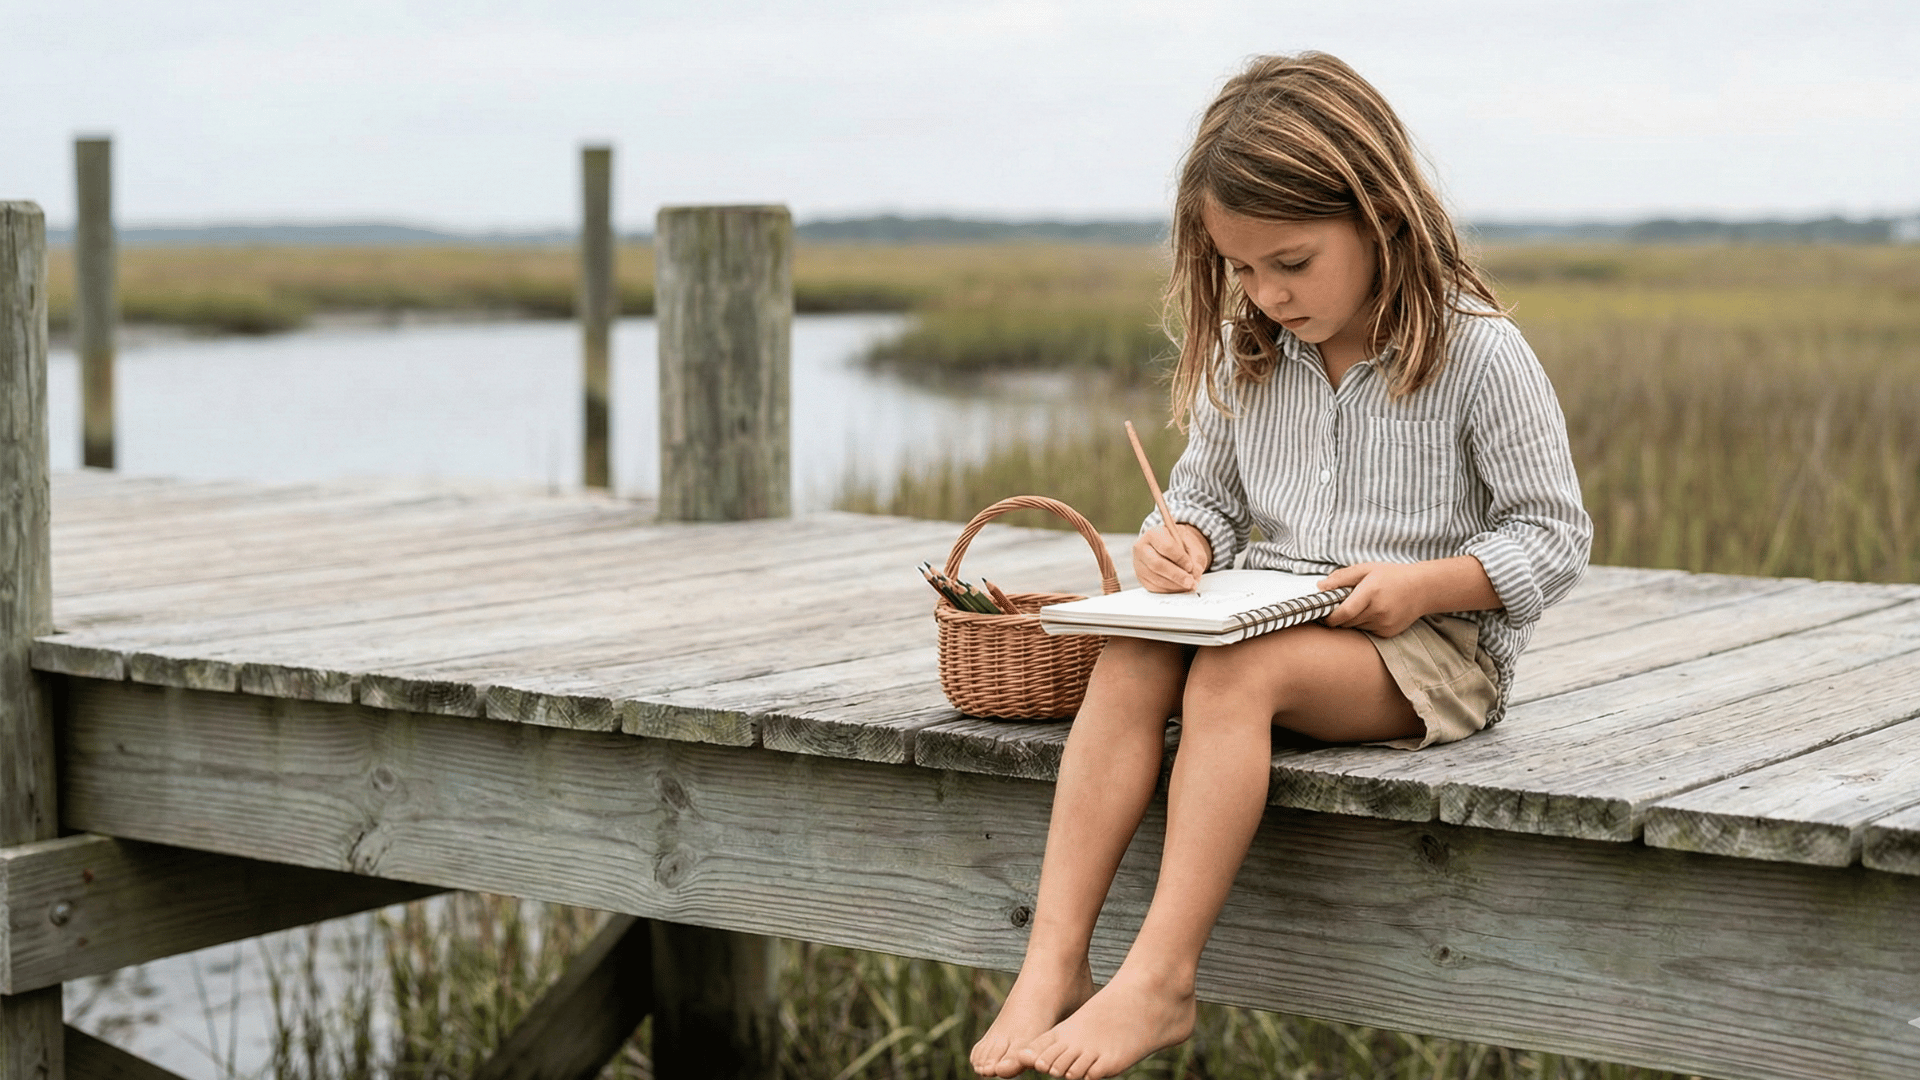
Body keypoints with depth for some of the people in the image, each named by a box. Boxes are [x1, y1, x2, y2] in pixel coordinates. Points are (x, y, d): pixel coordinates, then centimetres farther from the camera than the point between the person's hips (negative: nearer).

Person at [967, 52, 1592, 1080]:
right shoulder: (1247, 352, 8)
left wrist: (1425, 583, -21)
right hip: (1271, 615, 6)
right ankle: (1052, 965, -34)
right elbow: (1208, 490, 18)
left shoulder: (1476, 352, -9)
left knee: (1231, 674, -34)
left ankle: (1158, 980, -35)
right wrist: (1180, 538, -6)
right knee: (1130, 658, -26)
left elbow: (1553, 537, -6)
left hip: (1432, 643, -5)